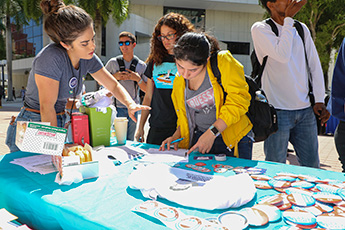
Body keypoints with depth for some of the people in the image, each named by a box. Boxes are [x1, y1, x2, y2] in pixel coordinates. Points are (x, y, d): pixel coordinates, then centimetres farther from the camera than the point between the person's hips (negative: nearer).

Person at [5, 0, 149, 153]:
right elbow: (46, 107, -23)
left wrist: (130, 104, -17)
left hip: (59, 123, 6)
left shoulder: (88, 58, -5)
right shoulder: (51, 58, -26)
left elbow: (114, 85, 4)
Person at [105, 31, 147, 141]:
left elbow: (146, 90, 4)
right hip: (117, 106, -1)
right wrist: (114, 76, -9)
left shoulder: (141, 65, 4)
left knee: (130, 139, 11)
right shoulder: (113, 62, 1)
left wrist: (138, 79, -13)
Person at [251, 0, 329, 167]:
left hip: (306, 110, 6)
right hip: (278, 111, -5)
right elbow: (283, 55, -21)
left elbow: (315, 65, 14)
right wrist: (288, 19, -11)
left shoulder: (301, 29, 13)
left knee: (312, 167, 13)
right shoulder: (260, 29, -4)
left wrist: (319, 100, 5)